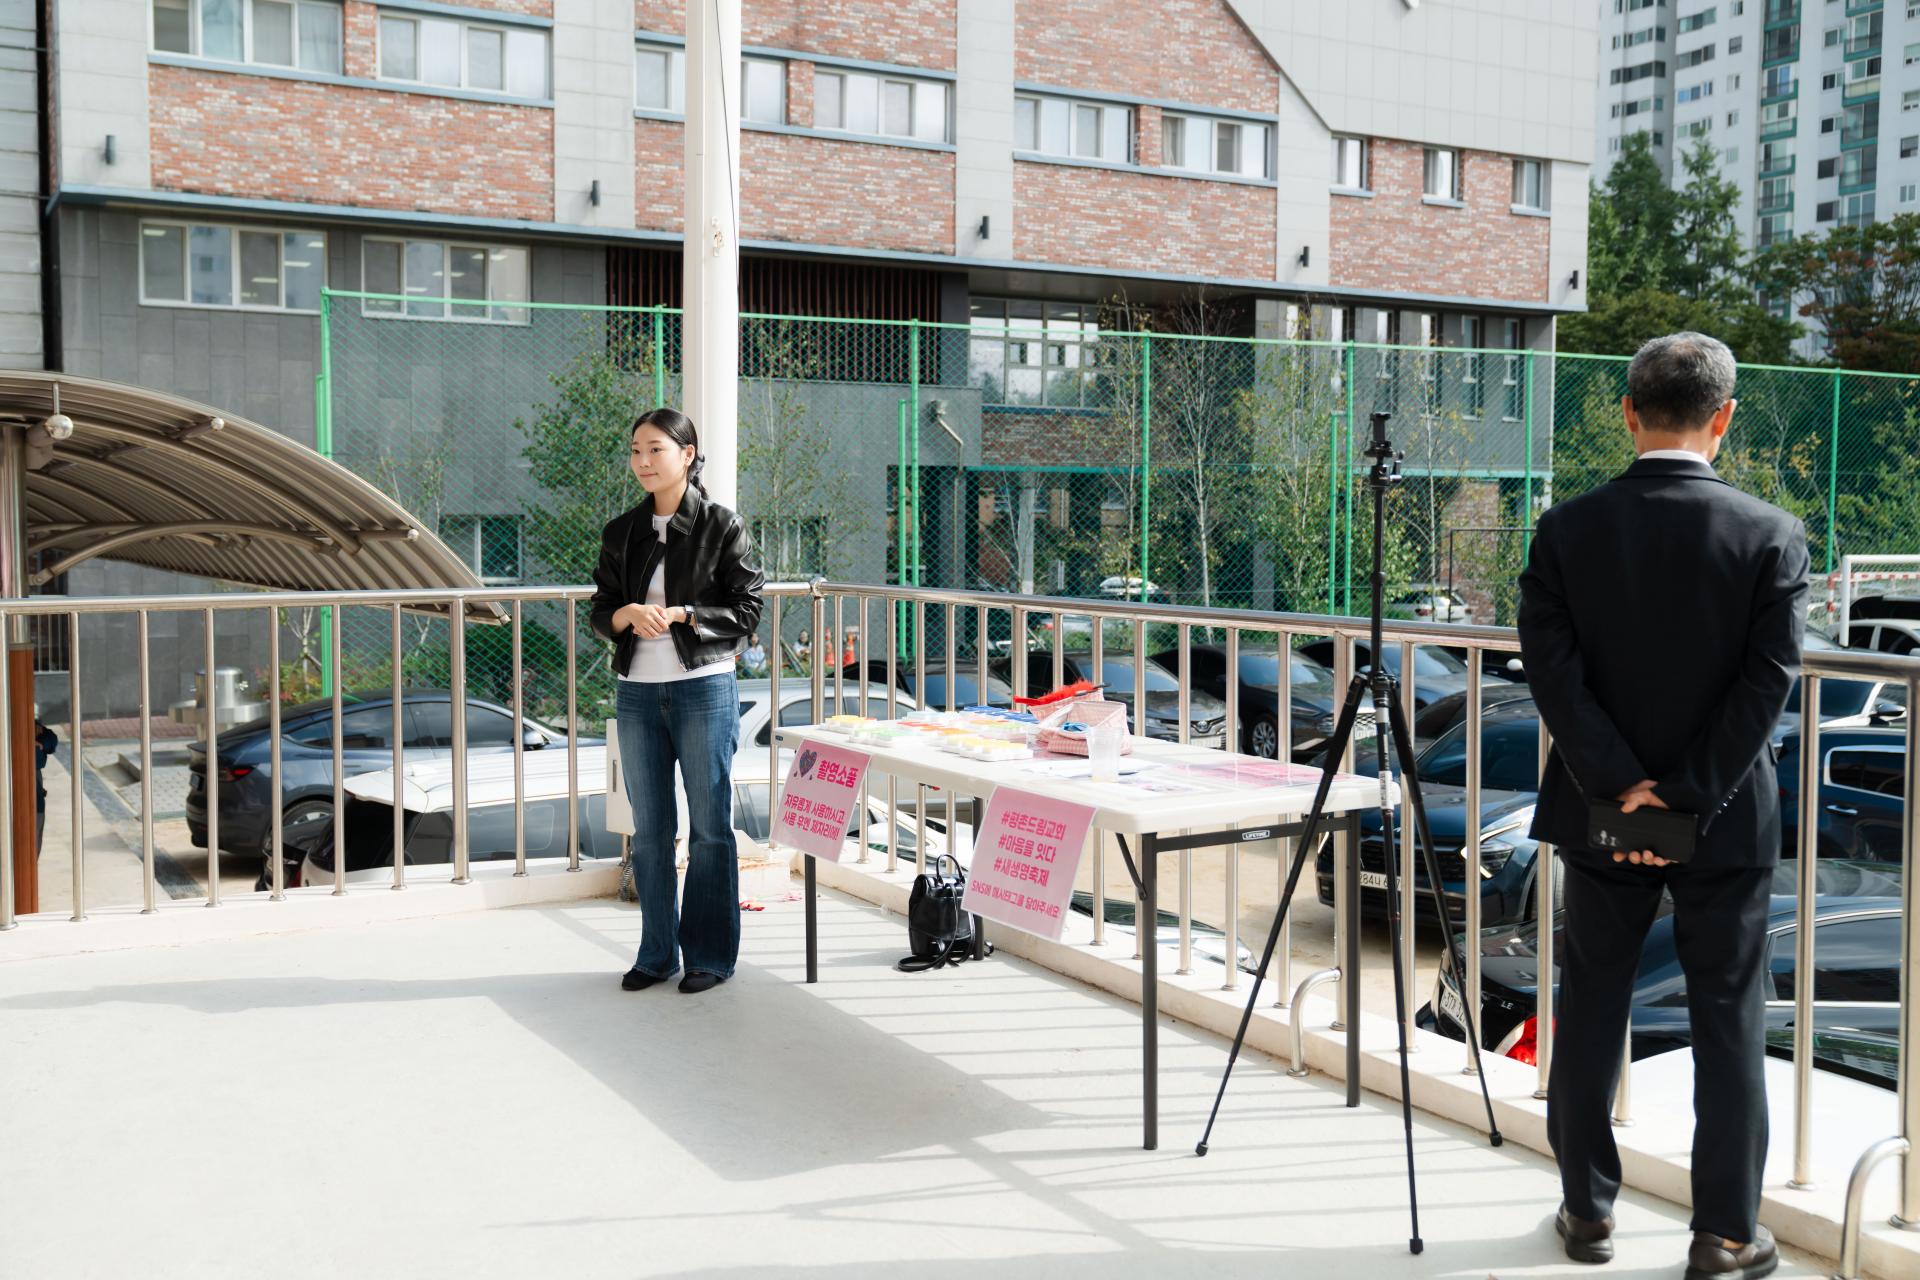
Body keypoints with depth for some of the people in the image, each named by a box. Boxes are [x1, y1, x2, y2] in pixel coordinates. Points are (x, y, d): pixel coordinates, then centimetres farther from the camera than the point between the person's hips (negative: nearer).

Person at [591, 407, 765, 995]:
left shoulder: (721, 526, -3)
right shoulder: (621, 532, 9)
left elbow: (747, 610, -5)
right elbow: (600, 610, 11)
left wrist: (679, 615, -16)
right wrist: (629, 615, -11)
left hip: (705, 688, -4)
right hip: (638, 692, 4)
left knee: (709, 826, 2)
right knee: (649, 828, 10)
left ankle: (710, 955, 14)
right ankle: (657, 952, 22)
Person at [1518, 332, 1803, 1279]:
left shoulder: (1566, 531, -7)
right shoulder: (1771, 536, -9)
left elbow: (1551, 669, -11)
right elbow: (1766, 682, -13)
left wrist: (1619, 788, -10)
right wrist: (1685, 796, -11)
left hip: (1601, 813, 1)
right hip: (1728, 820, -1)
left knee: (1590, 1013, 13)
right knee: (1729, 1022, 10)